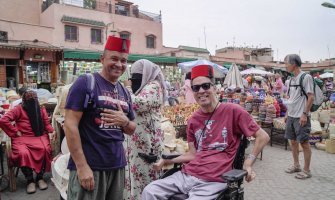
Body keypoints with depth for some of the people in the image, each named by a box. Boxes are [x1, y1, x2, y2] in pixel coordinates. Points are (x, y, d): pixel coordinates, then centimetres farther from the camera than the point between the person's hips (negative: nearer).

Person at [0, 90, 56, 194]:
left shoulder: (41, 109, 13)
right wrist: (16, 132, -7)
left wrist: (50, 132, -5)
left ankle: (40, 177, -11)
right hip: (22, 138, -2)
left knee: (46, 149, -29)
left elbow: (47, 123, 14)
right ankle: (30, 180, -13)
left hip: (39, 136, 2)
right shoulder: (19, 109, 2)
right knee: (23, 153, -33)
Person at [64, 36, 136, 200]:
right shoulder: (86, 82, -8)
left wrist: (125, 122, -6)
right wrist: (82, 166, -17)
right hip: (89, 166, -6)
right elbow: (69, 125, -14)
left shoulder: (124, 92, 11)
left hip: (117, 166, 7)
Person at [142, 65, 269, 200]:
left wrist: (248, 162, -9)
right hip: (186, 174, 5)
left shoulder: (232, 111, -7)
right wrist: (166, 161, 4)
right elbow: (193, 154, 12)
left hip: (212, 181, -5)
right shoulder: (193, 120, 10)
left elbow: (263, 137, -2)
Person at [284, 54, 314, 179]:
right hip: (291, 116, 8)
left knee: (304, 143, 0)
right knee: (293, 141, 14)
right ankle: (296, 165, 28)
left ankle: (306, 170, 11)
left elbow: (311, 97, -14)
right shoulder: (291, 79, 12)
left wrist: (305, 114, -18)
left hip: (301, 117, -8)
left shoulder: (306, 77, -11)